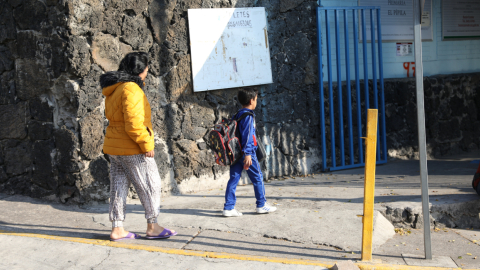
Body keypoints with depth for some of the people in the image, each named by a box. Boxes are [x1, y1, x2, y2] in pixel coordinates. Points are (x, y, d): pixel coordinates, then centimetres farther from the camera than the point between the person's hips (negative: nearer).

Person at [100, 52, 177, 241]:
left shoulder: (113, 91, 14)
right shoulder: (131, 89, -17)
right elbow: (133, 124, -25)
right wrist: (146, 144, -17)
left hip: (114, 147, 9)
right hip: (132, 149, -9)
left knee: (118, 187, 11)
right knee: (150, 186, 3)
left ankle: (117, 229, 14)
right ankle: (152, 227, 12)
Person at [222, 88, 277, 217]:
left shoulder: (236, 116, 14)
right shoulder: (248, 116, -12)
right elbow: (247, 136, -20)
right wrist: (247, 154, -24)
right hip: (247, 153, -8)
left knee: (233, 179, 5)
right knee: (258, 178, 7)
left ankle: (229, 208, 3)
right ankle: (261, 205, 16)